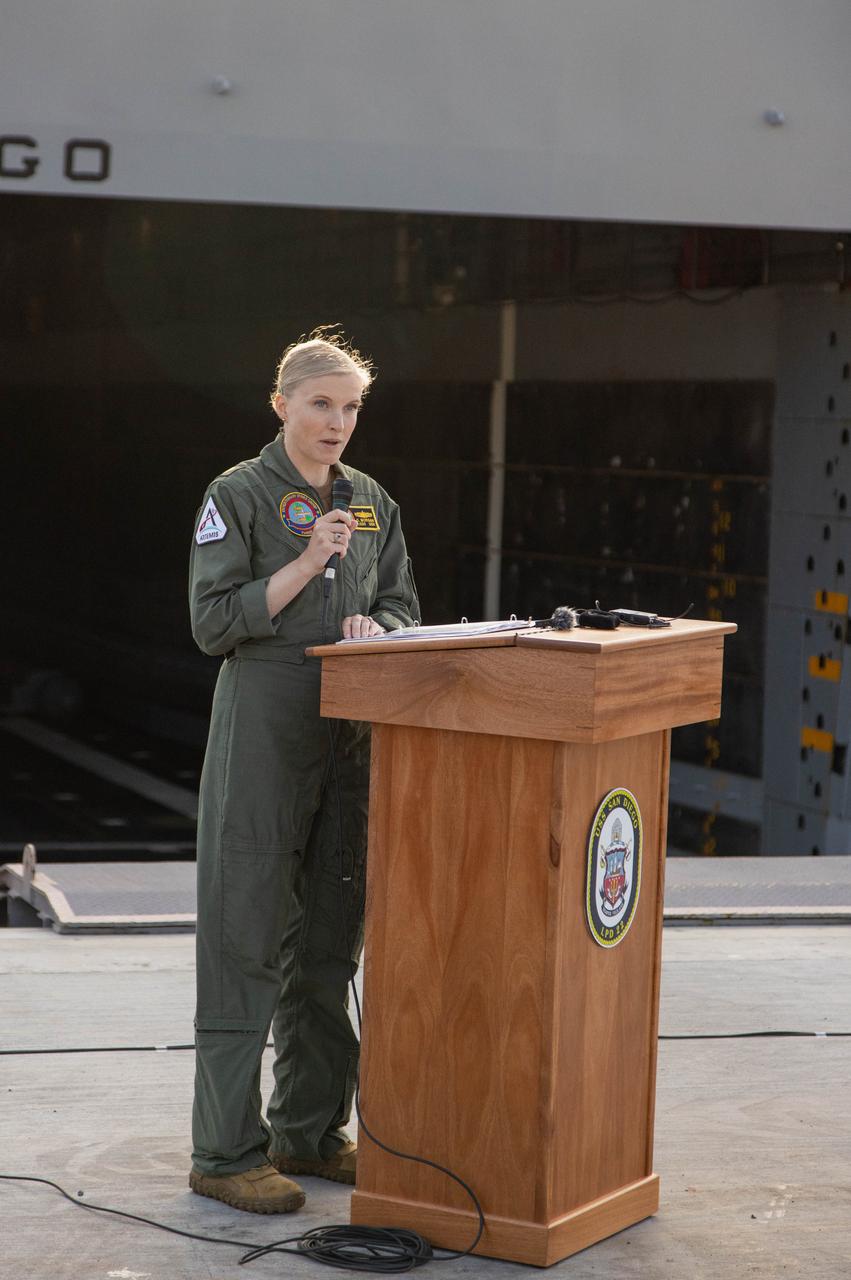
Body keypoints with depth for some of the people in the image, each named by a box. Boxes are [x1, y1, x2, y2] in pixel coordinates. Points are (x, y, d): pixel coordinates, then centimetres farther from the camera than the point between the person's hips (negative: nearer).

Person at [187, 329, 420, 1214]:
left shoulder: (371, 504, 13)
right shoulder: (238, 496, -3)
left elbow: (403, 609, 16)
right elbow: (214, 622, -9)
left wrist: (373, 628, -6)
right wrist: (308, 562, -16)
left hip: (351, 734, 6)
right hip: (263, 731, -6)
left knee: (328, 940, 11)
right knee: (245, 939, -5)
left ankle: (309, 1131, 22)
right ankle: (226, 1151, 0)